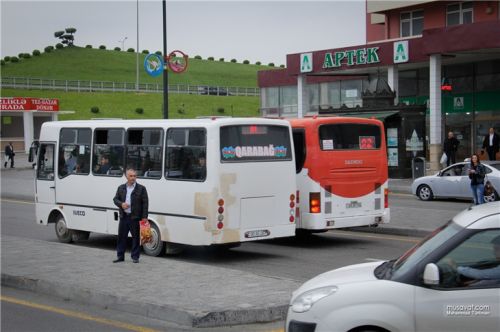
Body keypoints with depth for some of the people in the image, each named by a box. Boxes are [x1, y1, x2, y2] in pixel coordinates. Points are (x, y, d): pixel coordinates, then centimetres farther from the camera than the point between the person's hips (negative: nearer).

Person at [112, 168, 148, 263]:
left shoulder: (141, 188, -1)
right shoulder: (121, 188, 11)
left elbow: (145, 203, -4)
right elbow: (115, 199, 12)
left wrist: (144, 217, -10)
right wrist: (121, 204, -10)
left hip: (135, 217, -3)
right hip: (124, 217, 3)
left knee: (136, 237, 2)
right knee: (121, 237, 7)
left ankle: (135, 256, 11)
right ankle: (120, 256, 15)